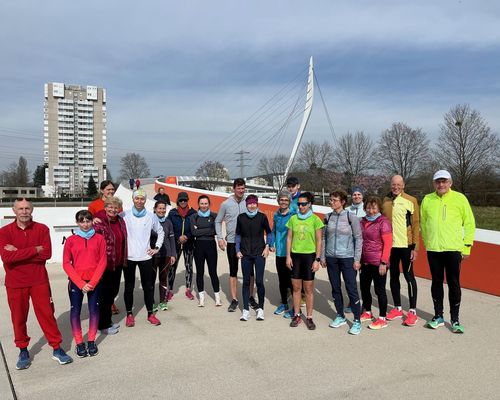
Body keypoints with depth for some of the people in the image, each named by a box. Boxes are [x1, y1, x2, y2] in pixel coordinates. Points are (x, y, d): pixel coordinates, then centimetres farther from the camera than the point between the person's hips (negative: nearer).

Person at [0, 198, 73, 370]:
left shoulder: (42, 229, -1)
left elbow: (47, 253, -12)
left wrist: (18, 252, -15)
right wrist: (35, 249, -19)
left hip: (39, 280, 0)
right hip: (15, 282, 0)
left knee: (47, 314, 4)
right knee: (18, 317, 9)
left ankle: (57, 349, 14)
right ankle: (23, 351, 27)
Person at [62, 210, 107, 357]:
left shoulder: (99, 239, 0)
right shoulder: (71, 240, -1)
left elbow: (102, 262, -2)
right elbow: (66, 264, -4)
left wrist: (92, 283, -10)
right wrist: (81, 283, -11)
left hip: (95, 281, 1)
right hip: (76, 282, 0)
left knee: (94, 309, 5)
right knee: (75, 311, 1)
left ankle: (91, 341, 18)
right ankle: (79, 343, 12)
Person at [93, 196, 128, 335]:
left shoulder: (120, 221, 7)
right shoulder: (99, 222, -16)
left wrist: (123, 260, 18)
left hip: (117, 264, 7)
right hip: (104, 265, -7)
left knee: (113, 292, 18)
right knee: (105, 294, 4)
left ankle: (108, 321, 34)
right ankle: (103, 325, 19)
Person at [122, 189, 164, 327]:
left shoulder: (151, 216, 2)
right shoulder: (124, 215, -4)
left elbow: (160, 232, 15)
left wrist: (157, 247, 8)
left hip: (145, 257, 1)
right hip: (128, 257, -1)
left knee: (148, 286, 7)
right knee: (129, 287, 8)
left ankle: (150, 314, 18)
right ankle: (129, 314, 20)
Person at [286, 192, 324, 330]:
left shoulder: (315, 219, -4)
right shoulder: (293, 219, 5)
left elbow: (319, 241, -2)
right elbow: (289, 238, 9)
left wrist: (317, 259, -7)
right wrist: (288, 256, 3)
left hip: (309, 256, -3)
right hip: (295, 255, 3)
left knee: (308, 289, 4)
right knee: (296, 287, 9)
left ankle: (309, 317, 15)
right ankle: (297, 315, 21)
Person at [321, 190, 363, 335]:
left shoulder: (351, 217, -7)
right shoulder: (328, 217, 5)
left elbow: (358, 238, -5)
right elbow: (324, 238, 11)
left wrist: (357, 259, -8)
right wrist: (322, 257, 8)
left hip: (347, 258, -4)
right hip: (331, 258, 4)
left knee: (351, 289, -2)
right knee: (335, 288, 12)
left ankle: (357, 320, 9)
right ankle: (340, 316, 26)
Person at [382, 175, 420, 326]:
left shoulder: (411, 200, -5)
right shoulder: (385, 201, 7)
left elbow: (415, 224, -6)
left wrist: (415, 247, -10)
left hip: (406, 245, -4)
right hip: (389, 245, 4)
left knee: (409, 276, 2)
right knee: (394, 276, 12)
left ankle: (412, 311, 11)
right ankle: (397, 308, 24)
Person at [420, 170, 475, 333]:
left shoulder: (459, 198, -2)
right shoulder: (427, 200, 4)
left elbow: (469, 223, 0)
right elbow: (423, 223, 12)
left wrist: (467, 247, -2)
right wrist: (427, 242, 10)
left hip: (453, 249, -2)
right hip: (433, 249, 2)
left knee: (454, 284, 3)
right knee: (436, 282, 11)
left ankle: (455, 319, 15)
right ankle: (438, 316, 23)